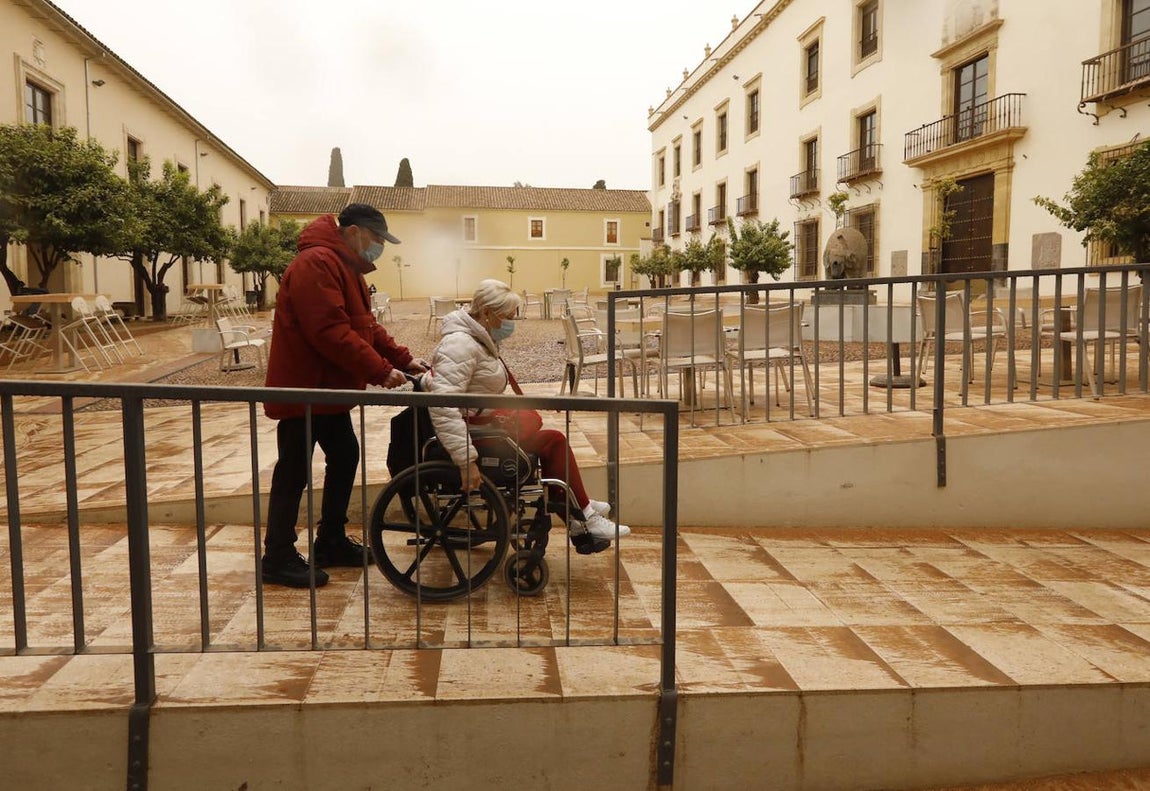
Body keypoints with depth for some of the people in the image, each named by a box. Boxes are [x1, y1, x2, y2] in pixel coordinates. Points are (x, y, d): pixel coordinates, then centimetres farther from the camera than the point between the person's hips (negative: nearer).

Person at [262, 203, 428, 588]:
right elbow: (330, 332, -28)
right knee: (293, 472, -3)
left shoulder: (346, 267, 16)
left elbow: (366, 325, 15)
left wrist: (404, 359, 3)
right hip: (303, 387, -10)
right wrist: (379, 370, -25)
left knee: (344, 457, 14)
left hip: (329, 389, 10)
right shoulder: (316, 264, -19)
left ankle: (331, 543, 26)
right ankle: (278, 558, 9)